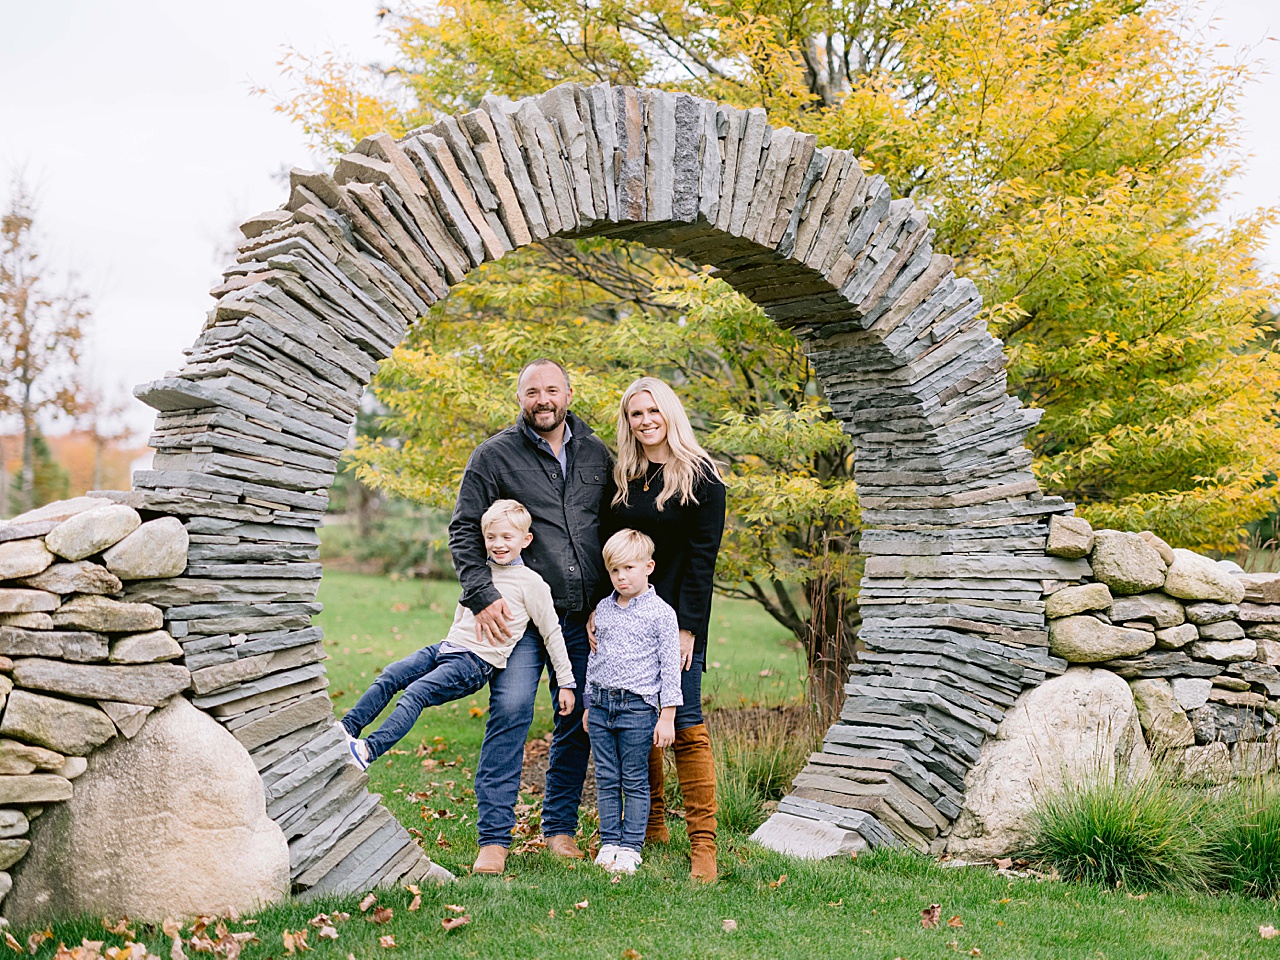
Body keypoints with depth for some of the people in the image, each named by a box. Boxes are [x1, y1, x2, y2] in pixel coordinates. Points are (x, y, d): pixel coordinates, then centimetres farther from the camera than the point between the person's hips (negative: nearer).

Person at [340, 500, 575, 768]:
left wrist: (566, 683, -1)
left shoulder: (530, 583, -5)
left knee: (416, 692, -23)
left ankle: (371, 749, -32)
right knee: (390, 676, -9)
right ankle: (348, 728, -6)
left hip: (478, 663, -7)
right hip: (447, 646, 7)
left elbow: (552, 634, -2)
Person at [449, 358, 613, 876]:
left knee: (578, 721, 6)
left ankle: (560, 828, 19)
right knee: (509, 712, -12)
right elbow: (464, 530, -1)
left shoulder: (596, 454, 10)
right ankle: (494, 839, -7)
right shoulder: (495, 455, 0)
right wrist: (483, 595, -13)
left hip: (583, 616, 4)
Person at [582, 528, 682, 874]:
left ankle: (630, 847, 10)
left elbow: (670, 667, -5)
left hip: (637, 707, -5)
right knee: (606, 781, 8)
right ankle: (609, 843, 17)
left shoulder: (661, 613, -6)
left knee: (635, 782, 2)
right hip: (600, 706, 5)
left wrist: (667, 716, -8)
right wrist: (588, 704, 17)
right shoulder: (603, 608, 10)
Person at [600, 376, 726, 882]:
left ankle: (703, 841, -7)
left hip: (676, 616, -5)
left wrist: (688, 627, -14)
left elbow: (702, 557, -8)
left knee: (684, 724, -9)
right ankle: (651, 826, 20)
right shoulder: (622, 477, 10)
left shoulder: (700, 476, -5)